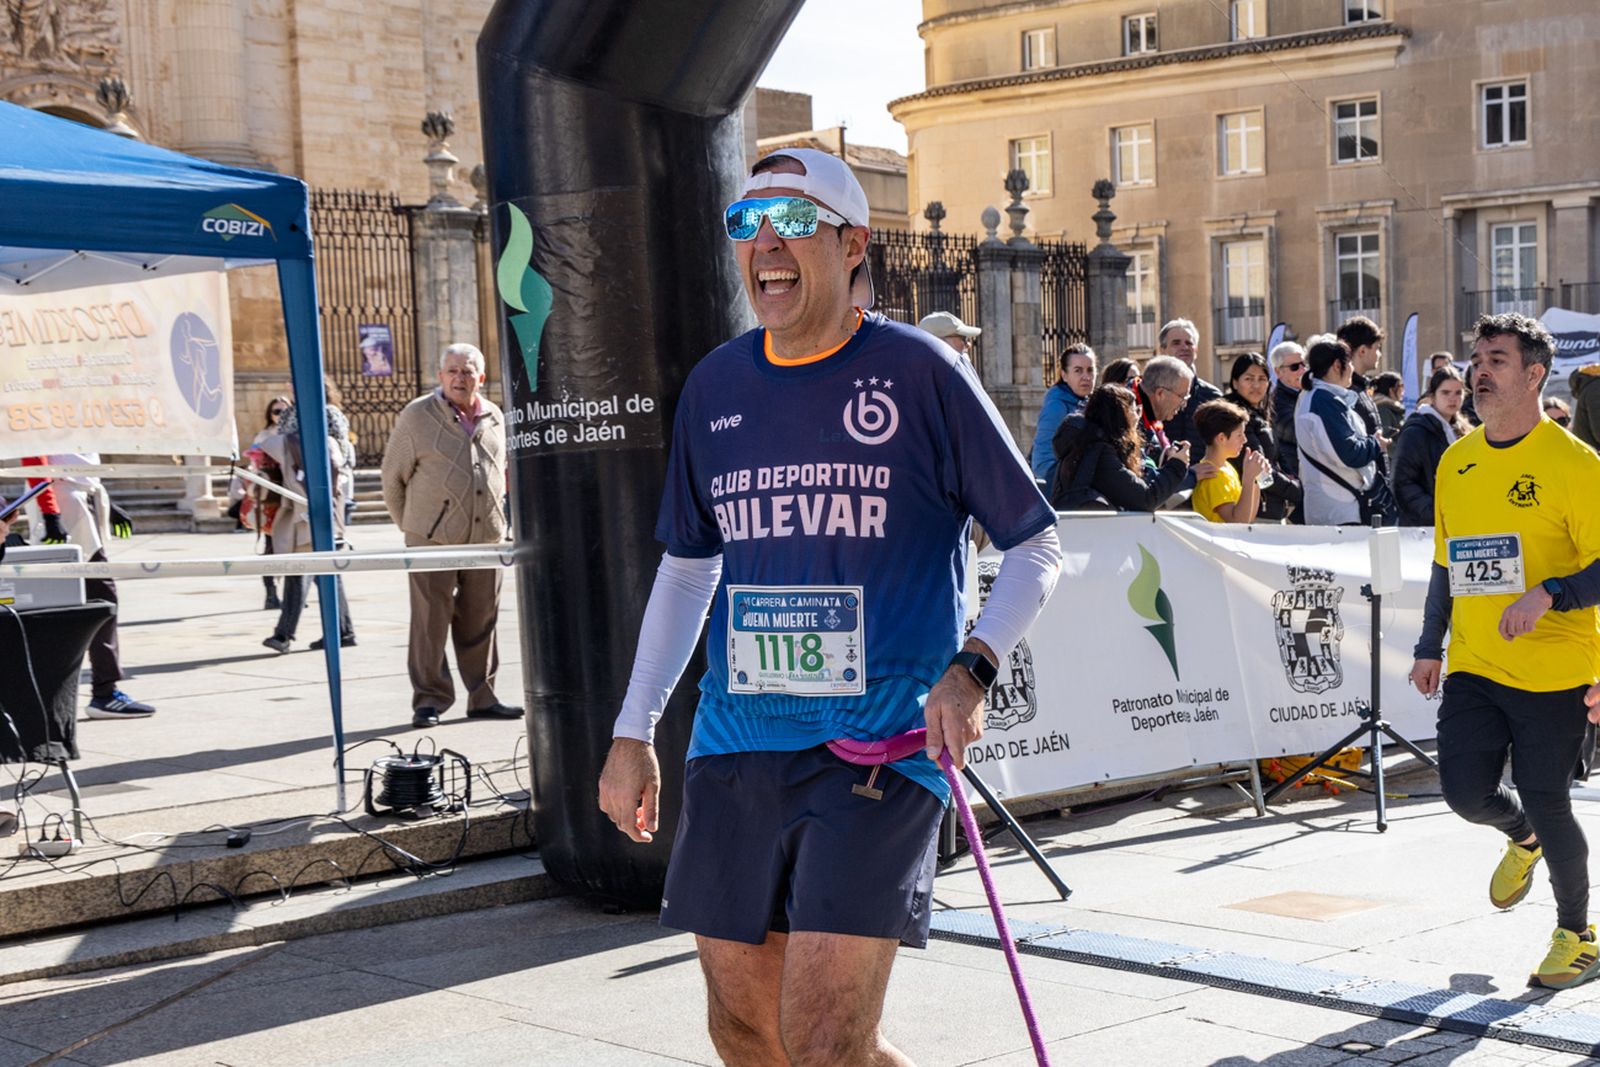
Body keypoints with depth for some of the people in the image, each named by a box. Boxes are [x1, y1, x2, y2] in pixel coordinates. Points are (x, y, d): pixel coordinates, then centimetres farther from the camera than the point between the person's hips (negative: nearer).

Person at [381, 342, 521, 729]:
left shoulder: (494, 418, 10)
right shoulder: (417, 417, -3)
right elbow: (393, 478, 3)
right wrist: (413, 526, 7)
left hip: (485, 537, 4)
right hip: (433, 538, -4)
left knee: (481, 620, 10)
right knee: (431, 620, -2)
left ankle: (482, 696, 20)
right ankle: (429, 700, 5)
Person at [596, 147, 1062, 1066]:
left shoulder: (920, 372, -4)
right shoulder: (716, 386, 10)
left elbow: (1038, 546, 1)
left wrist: (970, 670, -15)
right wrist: (634, 732, 15)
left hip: (883, 743, -5)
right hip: (736, 748, 5)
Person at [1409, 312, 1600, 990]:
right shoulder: (1455, 463, 9)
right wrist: (1430, 647, 16)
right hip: (1475, 667, 5)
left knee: (1545, 803, -1)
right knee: (1465, 791, -2)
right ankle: (1523, 839, 35)